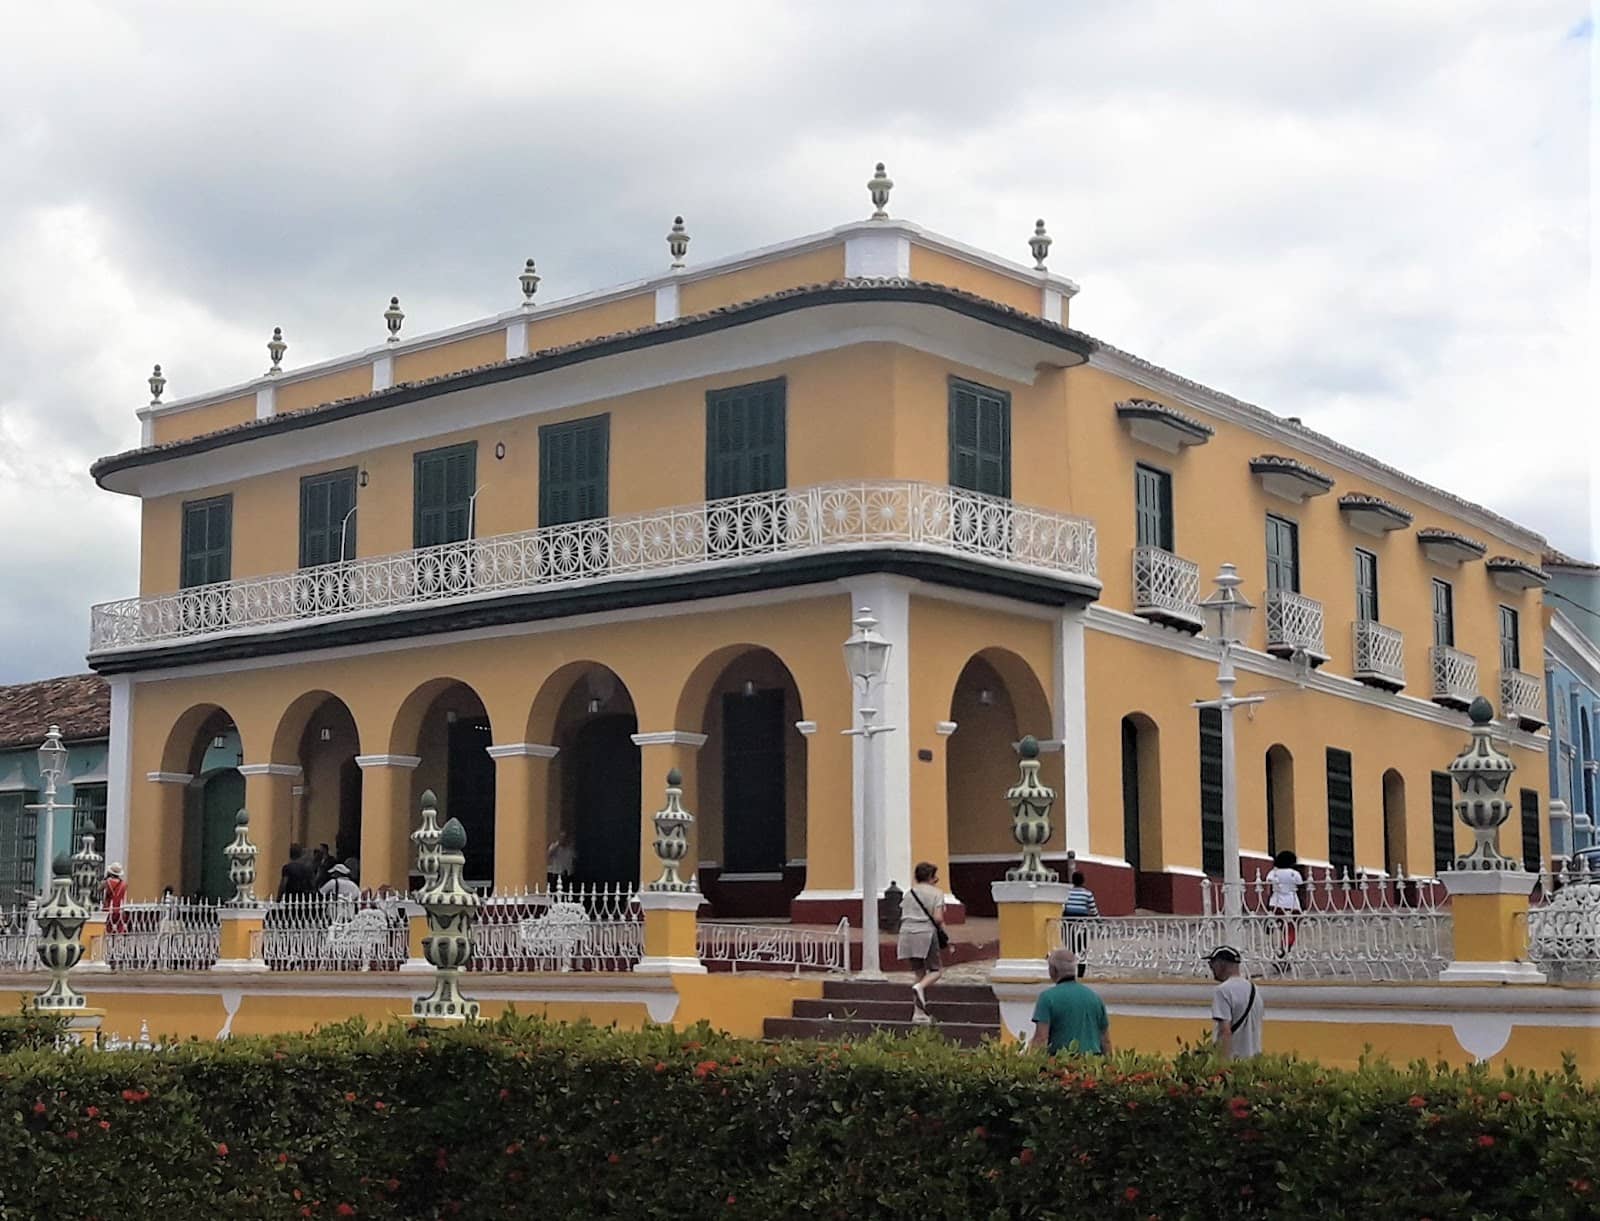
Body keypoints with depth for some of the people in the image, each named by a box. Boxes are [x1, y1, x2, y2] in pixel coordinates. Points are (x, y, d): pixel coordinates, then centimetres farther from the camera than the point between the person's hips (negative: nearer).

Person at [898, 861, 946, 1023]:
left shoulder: (909, 893, 16)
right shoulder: (936, 893, 0)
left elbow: (903, 917, 13)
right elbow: (938, 918, -10)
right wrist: (942, 931, 7)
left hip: (907, 933, 6)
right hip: (926, 933, -5)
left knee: (920, 973, 11)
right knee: (934, 971, 4)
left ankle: (919, 1012, 6)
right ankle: (920, 987, -28)